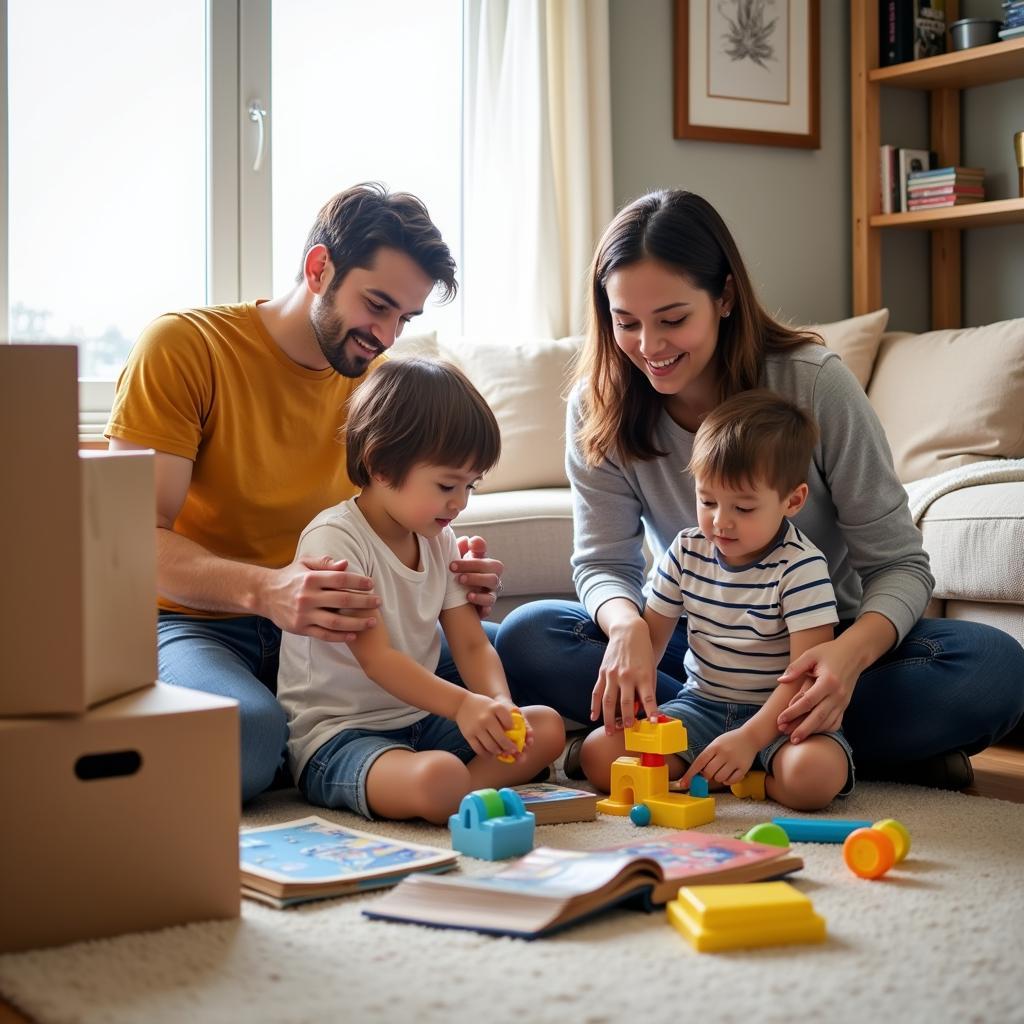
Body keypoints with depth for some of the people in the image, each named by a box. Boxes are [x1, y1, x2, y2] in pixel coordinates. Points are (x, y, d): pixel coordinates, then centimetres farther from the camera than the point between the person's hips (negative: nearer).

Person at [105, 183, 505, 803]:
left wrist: (448, 573, -15)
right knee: (247, 731, -38)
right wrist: (265, 589, -38)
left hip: (318, 627, 6)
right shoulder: (184, 347, -10)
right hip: (196, 624, -5)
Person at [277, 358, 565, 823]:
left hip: (418, 719, 9)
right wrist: (463, 704, -35)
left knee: (546, 728, -4)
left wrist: (500, 705, -16)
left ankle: (463, 792, -20)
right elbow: (376, 657, -23)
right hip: (336, 733, -9)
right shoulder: (333, 538, -17)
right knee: (437, 777, -38)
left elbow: (472, 644, 6)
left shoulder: (439, 541, 9)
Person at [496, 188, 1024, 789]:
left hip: (820, 648, -2)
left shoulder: (814, 382, -18)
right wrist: (628, 625, -35)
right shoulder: (599, 409, -10)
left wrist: (853, 651, -39)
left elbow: (899, 563, -16)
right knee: (527, 638, -25)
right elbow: (604, 562, -9)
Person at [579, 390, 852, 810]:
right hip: (701, 704, 5)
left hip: (781, 713, -4)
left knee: (814, 775, -37)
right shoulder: (687, 551, 0)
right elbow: (653, 631, 10)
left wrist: (749, 737, -29)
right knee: (599, 755, -14)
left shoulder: (802, 567, -16)